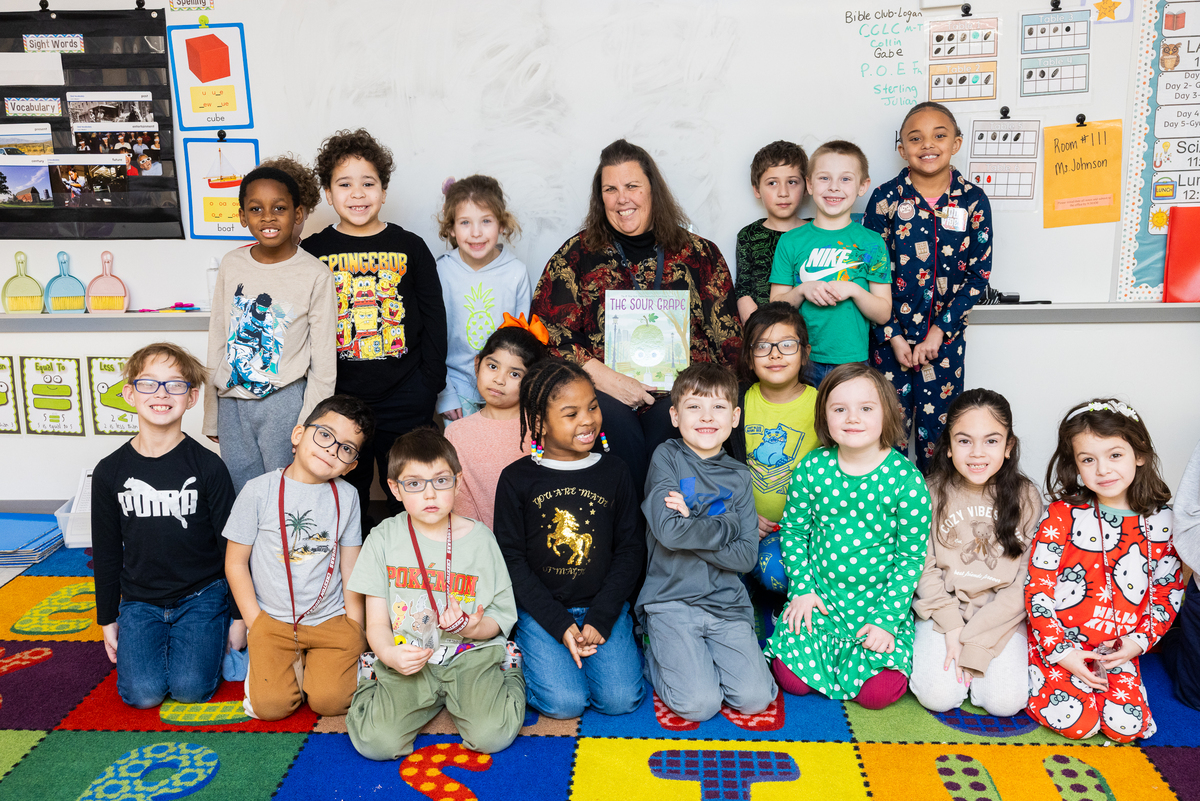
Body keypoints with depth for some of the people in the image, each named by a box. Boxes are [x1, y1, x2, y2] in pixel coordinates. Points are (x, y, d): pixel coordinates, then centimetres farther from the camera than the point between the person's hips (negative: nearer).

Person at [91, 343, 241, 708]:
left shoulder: (208, 467, -8)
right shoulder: (110, 472, -1)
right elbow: (106, 552, 9)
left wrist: (239, 616, -1)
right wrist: (107, 620, 10)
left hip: (201, 596, -2)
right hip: (140, 600, 2)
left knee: (191, 688, -18)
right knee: (143, 693, -15)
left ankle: (205, 638, 14)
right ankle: (163, 639, 16)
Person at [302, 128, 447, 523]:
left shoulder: (410, 247, 2)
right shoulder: (311, 252, 3)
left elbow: (434, 321, 4)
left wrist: (429, 386, -2)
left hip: (405, 402, 0)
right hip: (336, 401, 1)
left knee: (408, 499, 10)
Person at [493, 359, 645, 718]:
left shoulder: (614, 473, 3)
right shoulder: (517, 479, -3)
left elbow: (631, 550, 3)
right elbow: (511, 559, -4)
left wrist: (600, 619, -9)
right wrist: (560, 625, -12)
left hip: (604, 607, 2)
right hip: (541, 610, -1)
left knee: (620, 699, -15)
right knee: (565, 703, -18)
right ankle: (528, 651, 11)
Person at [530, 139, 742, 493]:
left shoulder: (699, 254, 14)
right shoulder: (577, 255, 11)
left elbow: (728, 340, 11)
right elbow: (547, 335, 3)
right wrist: (603, 377, -11)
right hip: (603, 389, 0)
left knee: (669, 421, -33)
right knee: (613, 417, -34)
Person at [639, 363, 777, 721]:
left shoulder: (738, 476, 7)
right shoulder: (667, 457, -4)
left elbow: (746, 556, -2)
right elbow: (668, 530, -19)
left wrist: (692, 526, -13)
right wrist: (728, 526, -9)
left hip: (726, 601, 4)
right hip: (671, 600, -3)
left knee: (755, 698, -11)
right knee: (699, 704, -16)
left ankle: (706, 656, 17)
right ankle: (655, 652, 13)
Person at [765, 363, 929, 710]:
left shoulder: (906, 478, -13)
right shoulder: (812, 469, -6)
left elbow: (911, 556, -8)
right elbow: (793, 530, 5)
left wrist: (886, 618, -12)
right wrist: (802, 588, -3)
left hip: (879, 604, -1)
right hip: (818, 598, 2)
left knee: (878, 692, -14)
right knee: (792, 679, -10)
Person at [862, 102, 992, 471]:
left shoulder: (973, 200, -1)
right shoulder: (886, 198, -4)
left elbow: (979, 274, -2)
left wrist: (939, 331, -9)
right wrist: (893, 337, -9)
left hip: (946, 336, 1)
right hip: (890, 336, -1)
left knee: (939, 427, 8)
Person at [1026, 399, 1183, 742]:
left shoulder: (1160, 521, 0)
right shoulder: (1062, 516, -9)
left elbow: (1168, 589, 8)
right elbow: (1038, 587, -9)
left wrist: (1139, 640, -4)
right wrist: (1061, 650, -14)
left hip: (1120, 649, 3)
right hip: (1060, 643, -3)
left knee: (1128, 726, -12)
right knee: (1076, 723, -17)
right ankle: (1038, 676, 11)